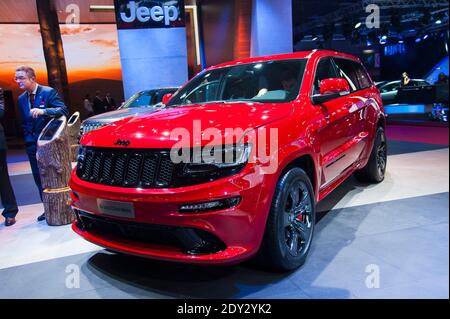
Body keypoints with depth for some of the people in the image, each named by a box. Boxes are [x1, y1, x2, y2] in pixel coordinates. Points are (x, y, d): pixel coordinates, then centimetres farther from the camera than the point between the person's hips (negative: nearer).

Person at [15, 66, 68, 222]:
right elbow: (24, 123, 17)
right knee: (39, 179, 8)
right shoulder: (21, 99, 11)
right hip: (33, 145, 6)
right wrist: (28, 140, 8)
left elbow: (63, 111, -21)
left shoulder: (48, 92, -9)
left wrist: (43, 111, -34)